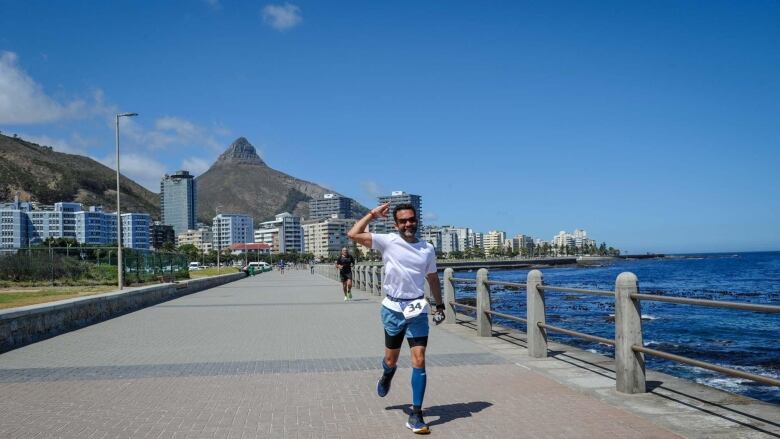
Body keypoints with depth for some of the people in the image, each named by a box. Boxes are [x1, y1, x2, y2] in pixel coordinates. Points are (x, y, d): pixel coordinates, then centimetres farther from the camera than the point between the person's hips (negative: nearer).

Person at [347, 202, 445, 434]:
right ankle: (387, 376, 52)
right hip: (393, 308, -1)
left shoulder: (428, 248, 3)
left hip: (417, 310, 1)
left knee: (419, 360, -7)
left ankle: (416, 415, 0)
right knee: (391, 359, 13)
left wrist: (439, 305, 14)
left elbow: (432, 278, 16)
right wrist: (373, 214, -6)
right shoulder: (388, 242, -6)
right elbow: (353, 234, -13)